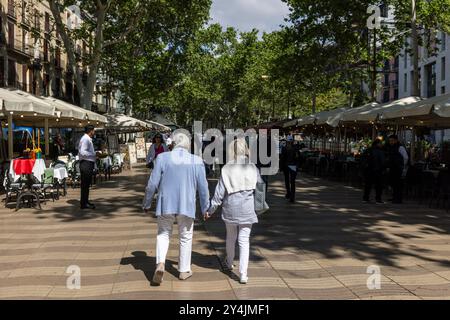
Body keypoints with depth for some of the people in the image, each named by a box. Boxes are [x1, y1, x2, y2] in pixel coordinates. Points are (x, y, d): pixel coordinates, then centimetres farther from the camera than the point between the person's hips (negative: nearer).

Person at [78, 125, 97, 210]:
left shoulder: (88, 139, 18)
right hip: (86, 164, -11)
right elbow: (83, 152, -24)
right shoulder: (85, 139, -15)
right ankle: (84, 204, -4)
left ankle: (85, 202, 23)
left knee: (87, 184, 15)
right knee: (85, 184, -7)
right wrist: (94, 154, -18)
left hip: (89, 164, 11)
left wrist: (95, 154, 15)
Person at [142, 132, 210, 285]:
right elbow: (203, 187, 0)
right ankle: (184, 270, 25)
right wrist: (205, 207, 13)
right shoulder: (197, 161, -3)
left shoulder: (163, 158, -6)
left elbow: (152, 183, -4)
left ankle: (160, 264, -6)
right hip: (187, 206, 0)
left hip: (166, 204, 0)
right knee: (185, 237, 17)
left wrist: (147, 203, 9)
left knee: (163, 234, 16)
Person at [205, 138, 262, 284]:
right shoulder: (253, 168, -4)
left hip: (230, 209, 0)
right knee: (244, 240, 3)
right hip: (247, 210, 0)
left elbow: (219, 193, -6)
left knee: (231, 237, 21)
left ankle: (229, 262, 42)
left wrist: (210, 210, 2)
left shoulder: (226, 169, -7)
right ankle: (243, 274, -3)